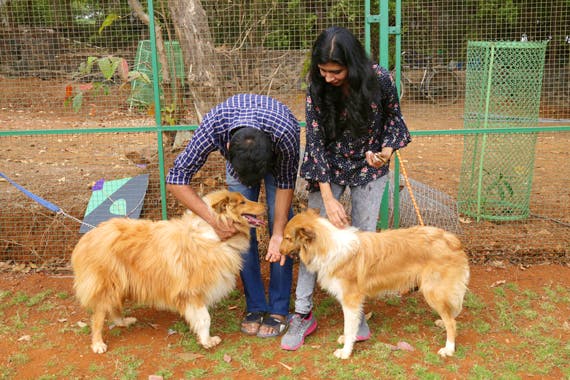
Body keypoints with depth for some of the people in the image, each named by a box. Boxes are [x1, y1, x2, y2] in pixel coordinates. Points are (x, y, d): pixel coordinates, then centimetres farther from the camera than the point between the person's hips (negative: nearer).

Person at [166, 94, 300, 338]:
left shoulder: (287, 133, -43)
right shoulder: (212, 127, -42)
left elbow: (285, 183, -24)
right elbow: (176, 180, -32)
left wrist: (278, 233, -28)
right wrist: (213, 219, -40)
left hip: (277, 154, -1)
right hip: (238, 151, 1)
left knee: (281, 223, -9)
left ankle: (279, 309, 2)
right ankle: (255, 307, 6)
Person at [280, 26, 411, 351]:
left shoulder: (380, 79, -20)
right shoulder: (317, 89, -20)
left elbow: (393, 116, -1)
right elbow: (316, 142, -18)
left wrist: (387, 150, -21)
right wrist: (329, 198, -23)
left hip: (370, 167, 0)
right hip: (329, 168, 0)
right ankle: (304, 314, 8)